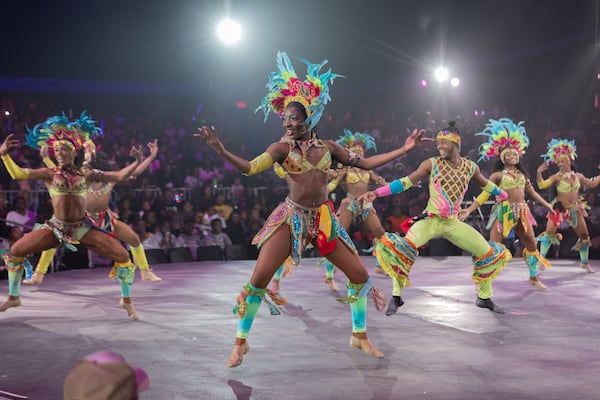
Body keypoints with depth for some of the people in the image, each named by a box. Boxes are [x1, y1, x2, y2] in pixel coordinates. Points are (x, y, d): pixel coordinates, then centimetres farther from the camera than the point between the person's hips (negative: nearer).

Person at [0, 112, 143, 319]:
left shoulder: (87, 174, 1)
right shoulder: (50, 174, 1)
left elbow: (119, 176, -2)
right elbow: (18, 174, -8)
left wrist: (137, 162, -15)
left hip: (83, 229, -1)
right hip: (56, 228, 1)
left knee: (122, 255, -13)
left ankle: (126, 301, 8)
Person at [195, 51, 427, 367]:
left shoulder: (328, 147, 7)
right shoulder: (282, 148, -3)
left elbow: (365, 163, 12)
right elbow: (250, 168, -16)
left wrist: (404, 149, 11)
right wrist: (220, 150, -32)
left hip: (323, 218, 4)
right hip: (291, 218, -3)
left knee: (360, 275, 2)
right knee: (259, 279, -13)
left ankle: (359, 335, 22)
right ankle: (240, 342, 3)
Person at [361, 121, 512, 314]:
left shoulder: (470, 167, 4)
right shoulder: (432, 164, -5)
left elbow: (485, 184, 24)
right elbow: (405, 182, -6)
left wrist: (503, 194, 38)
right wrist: (377, 192, -13)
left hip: (453, 223, 4)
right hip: (430, 220, -4)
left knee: (488, 253, 3)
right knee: (403, 248, -29)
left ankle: (484, 297, 23)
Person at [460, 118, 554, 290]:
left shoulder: (522, 174, 15)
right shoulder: (498, 175, -1)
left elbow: (532, 192, 25)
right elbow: (485, 194, -3)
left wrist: (546, 204, 29)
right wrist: (469, 210, -12)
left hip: (522, 212, 5)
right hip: (504, 211, -5)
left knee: (532, 244, 8)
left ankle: (533, 278, 24)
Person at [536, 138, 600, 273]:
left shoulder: (577, 176, 6)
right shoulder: (556, 177, -6)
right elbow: (542, 185, -17)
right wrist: (539, 173, -30)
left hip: (575, 208, 4)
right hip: (559, 207, -4)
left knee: (584, 235, 6)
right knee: (549, 232, -12)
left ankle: (585, 262, 21)